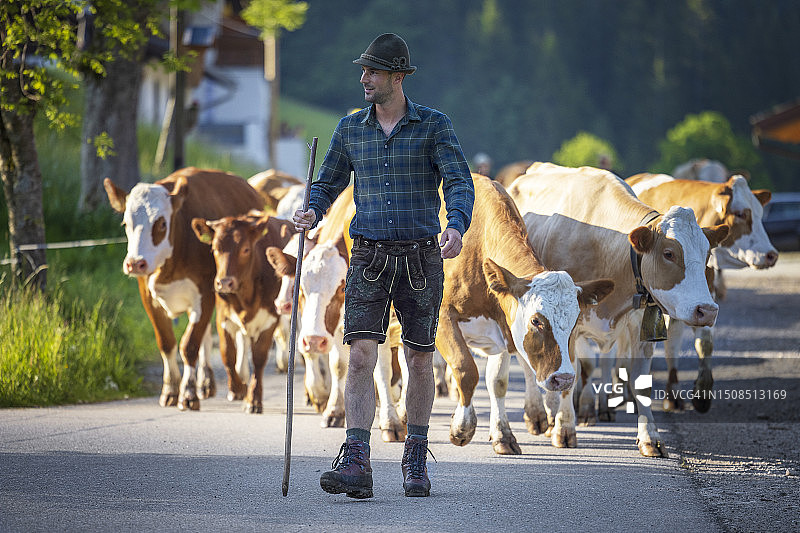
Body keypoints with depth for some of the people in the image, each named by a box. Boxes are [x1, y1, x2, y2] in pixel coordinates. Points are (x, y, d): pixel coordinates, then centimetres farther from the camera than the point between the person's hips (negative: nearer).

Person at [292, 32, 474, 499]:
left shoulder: (434, 125, -3)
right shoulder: (351, 128, 7)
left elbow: (460, 184, -12)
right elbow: (327, 185, 16)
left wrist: (456, 227, -33)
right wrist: (312, 213, -7)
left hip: (420, 259, -1)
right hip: (369, 258, 1)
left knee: (420, 361, 8)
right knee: (361, 357, -13)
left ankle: (416, 462, 25)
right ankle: (356, 466, -21)